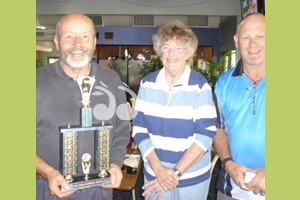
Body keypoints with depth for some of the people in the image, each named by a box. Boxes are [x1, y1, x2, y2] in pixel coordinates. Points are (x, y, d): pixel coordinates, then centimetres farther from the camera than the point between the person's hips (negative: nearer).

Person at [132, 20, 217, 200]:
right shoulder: (147, 83, -3)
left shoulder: (200, 86, -11)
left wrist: (176, 172, -17)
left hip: (193, 178, -2)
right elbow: (139, 129, -3)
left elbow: (206, 134, -14)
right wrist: (158, 168, -13)